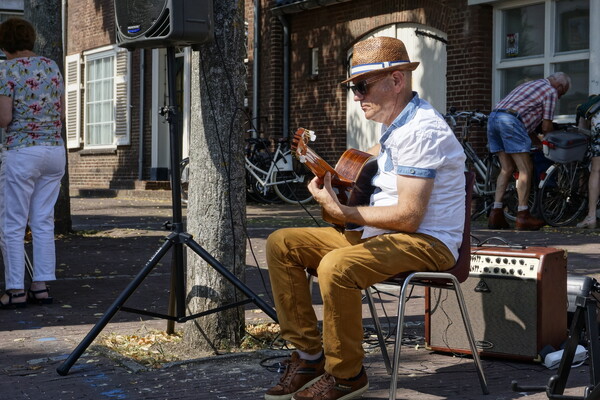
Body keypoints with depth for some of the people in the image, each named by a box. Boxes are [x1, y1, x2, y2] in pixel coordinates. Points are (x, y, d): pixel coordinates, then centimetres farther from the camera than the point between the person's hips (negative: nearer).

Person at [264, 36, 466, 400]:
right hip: (377, 233, 10)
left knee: (337, 267, -37)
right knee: (281, 244, 0)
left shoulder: (421, 131, -19)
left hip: (428, 242, -10)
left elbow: (407, 217, -25)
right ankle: (309, 355, 1)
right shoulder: (397, 124, 12)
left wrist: (339, 210, -19)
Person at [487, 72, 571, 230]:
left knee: (507, 169, 12)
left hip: (493, 117, 9)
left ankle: (496, 214, 5)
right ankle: (523, 216, -4)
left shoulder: (529, 85, 33)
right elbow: (546, 126, 4)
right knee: (526, 169, -2)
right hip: (510, 121, -9)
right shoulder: (551, 91, 7)